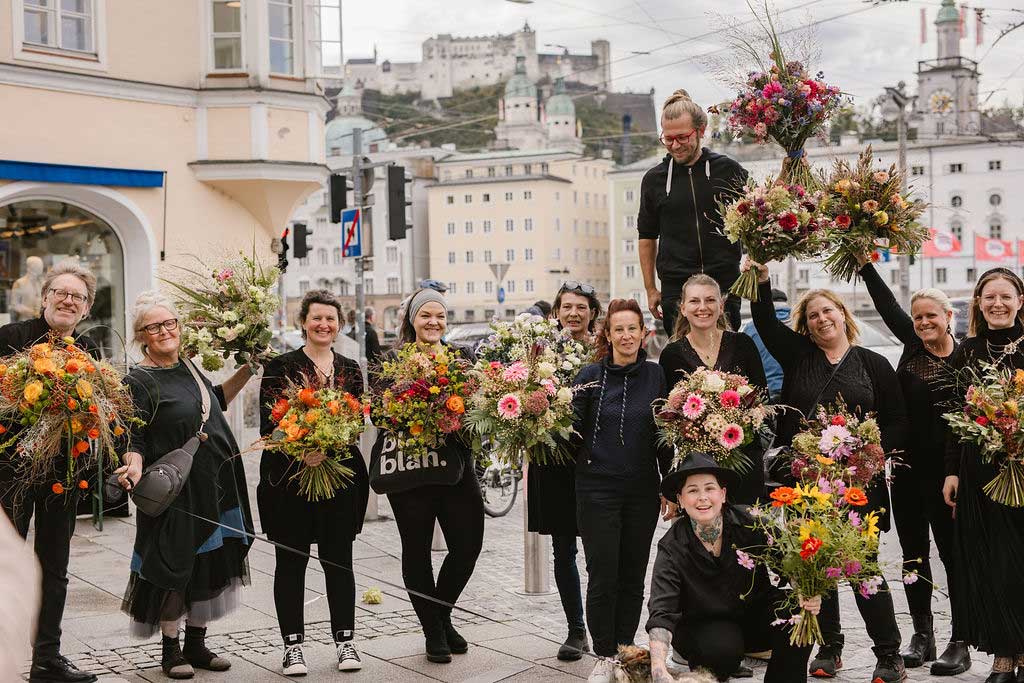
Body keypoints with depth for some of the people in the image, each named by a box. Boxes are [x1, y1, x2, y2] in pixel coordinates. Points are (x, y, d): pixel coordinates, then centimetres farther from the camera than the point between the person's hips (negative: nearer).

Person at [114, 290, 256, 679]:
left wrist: (246, 371, 21)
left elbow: (215, 400, 27)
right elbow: (134, 440, -14)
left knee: (209, 563, 11)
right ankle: (171, 650, 16)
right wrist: (134, 467, -33)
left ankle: (196, 645, 24)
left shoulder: (187, 366, 9)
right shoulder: (139, 381, -11)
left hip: (215, 487, 7)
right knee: (175, 567, 0)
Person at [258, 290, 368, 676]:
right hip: (289, 475, -2)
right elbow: (268, 424, -6)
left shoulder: (350, 370, 11)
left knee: (339, 558, 7)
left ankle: (344, 640, 16)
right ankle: (292, 644, 13)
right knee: (291, 560, 4)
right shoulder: (281, 366, 0)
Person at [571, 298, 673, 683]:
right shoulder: (590, 376, -3)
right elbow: (573, 432, -3)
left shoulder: (656, 376, 4)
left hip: (642, 490, 2)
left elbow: (665, 435, 10)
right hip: (598, 488, -2)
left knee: (633, 575, 9)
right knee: (603, 577, -2)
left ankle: (626, 649, 23)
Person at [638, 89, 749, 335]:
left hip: (724, 284, -1)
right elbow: (647, 237, 15)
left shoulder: (729, 170, 5)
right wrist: (650, 289, 11)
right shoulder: (654, 179, 9)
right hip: (675, 286, 1)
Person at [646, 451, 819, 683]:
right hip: (702, 626, -1)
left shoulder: (751, 523, -16)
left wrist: (807, 595, -34)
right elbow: (661, 612, -26)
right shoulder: (672, 548, -18)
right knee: (723, 647, -33)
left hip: (755, 615, 2)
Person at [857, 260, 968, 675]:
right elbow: (887, 304, 12)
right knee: (913, 553, 12)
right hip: (908, 468, 6)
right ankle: (922, 635, 24)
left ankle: (961, 644, 8)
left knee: (953, 552, 1)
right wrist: (864, 263, 9)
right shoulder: (913, 345, 7)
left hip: (946, 470, -6)